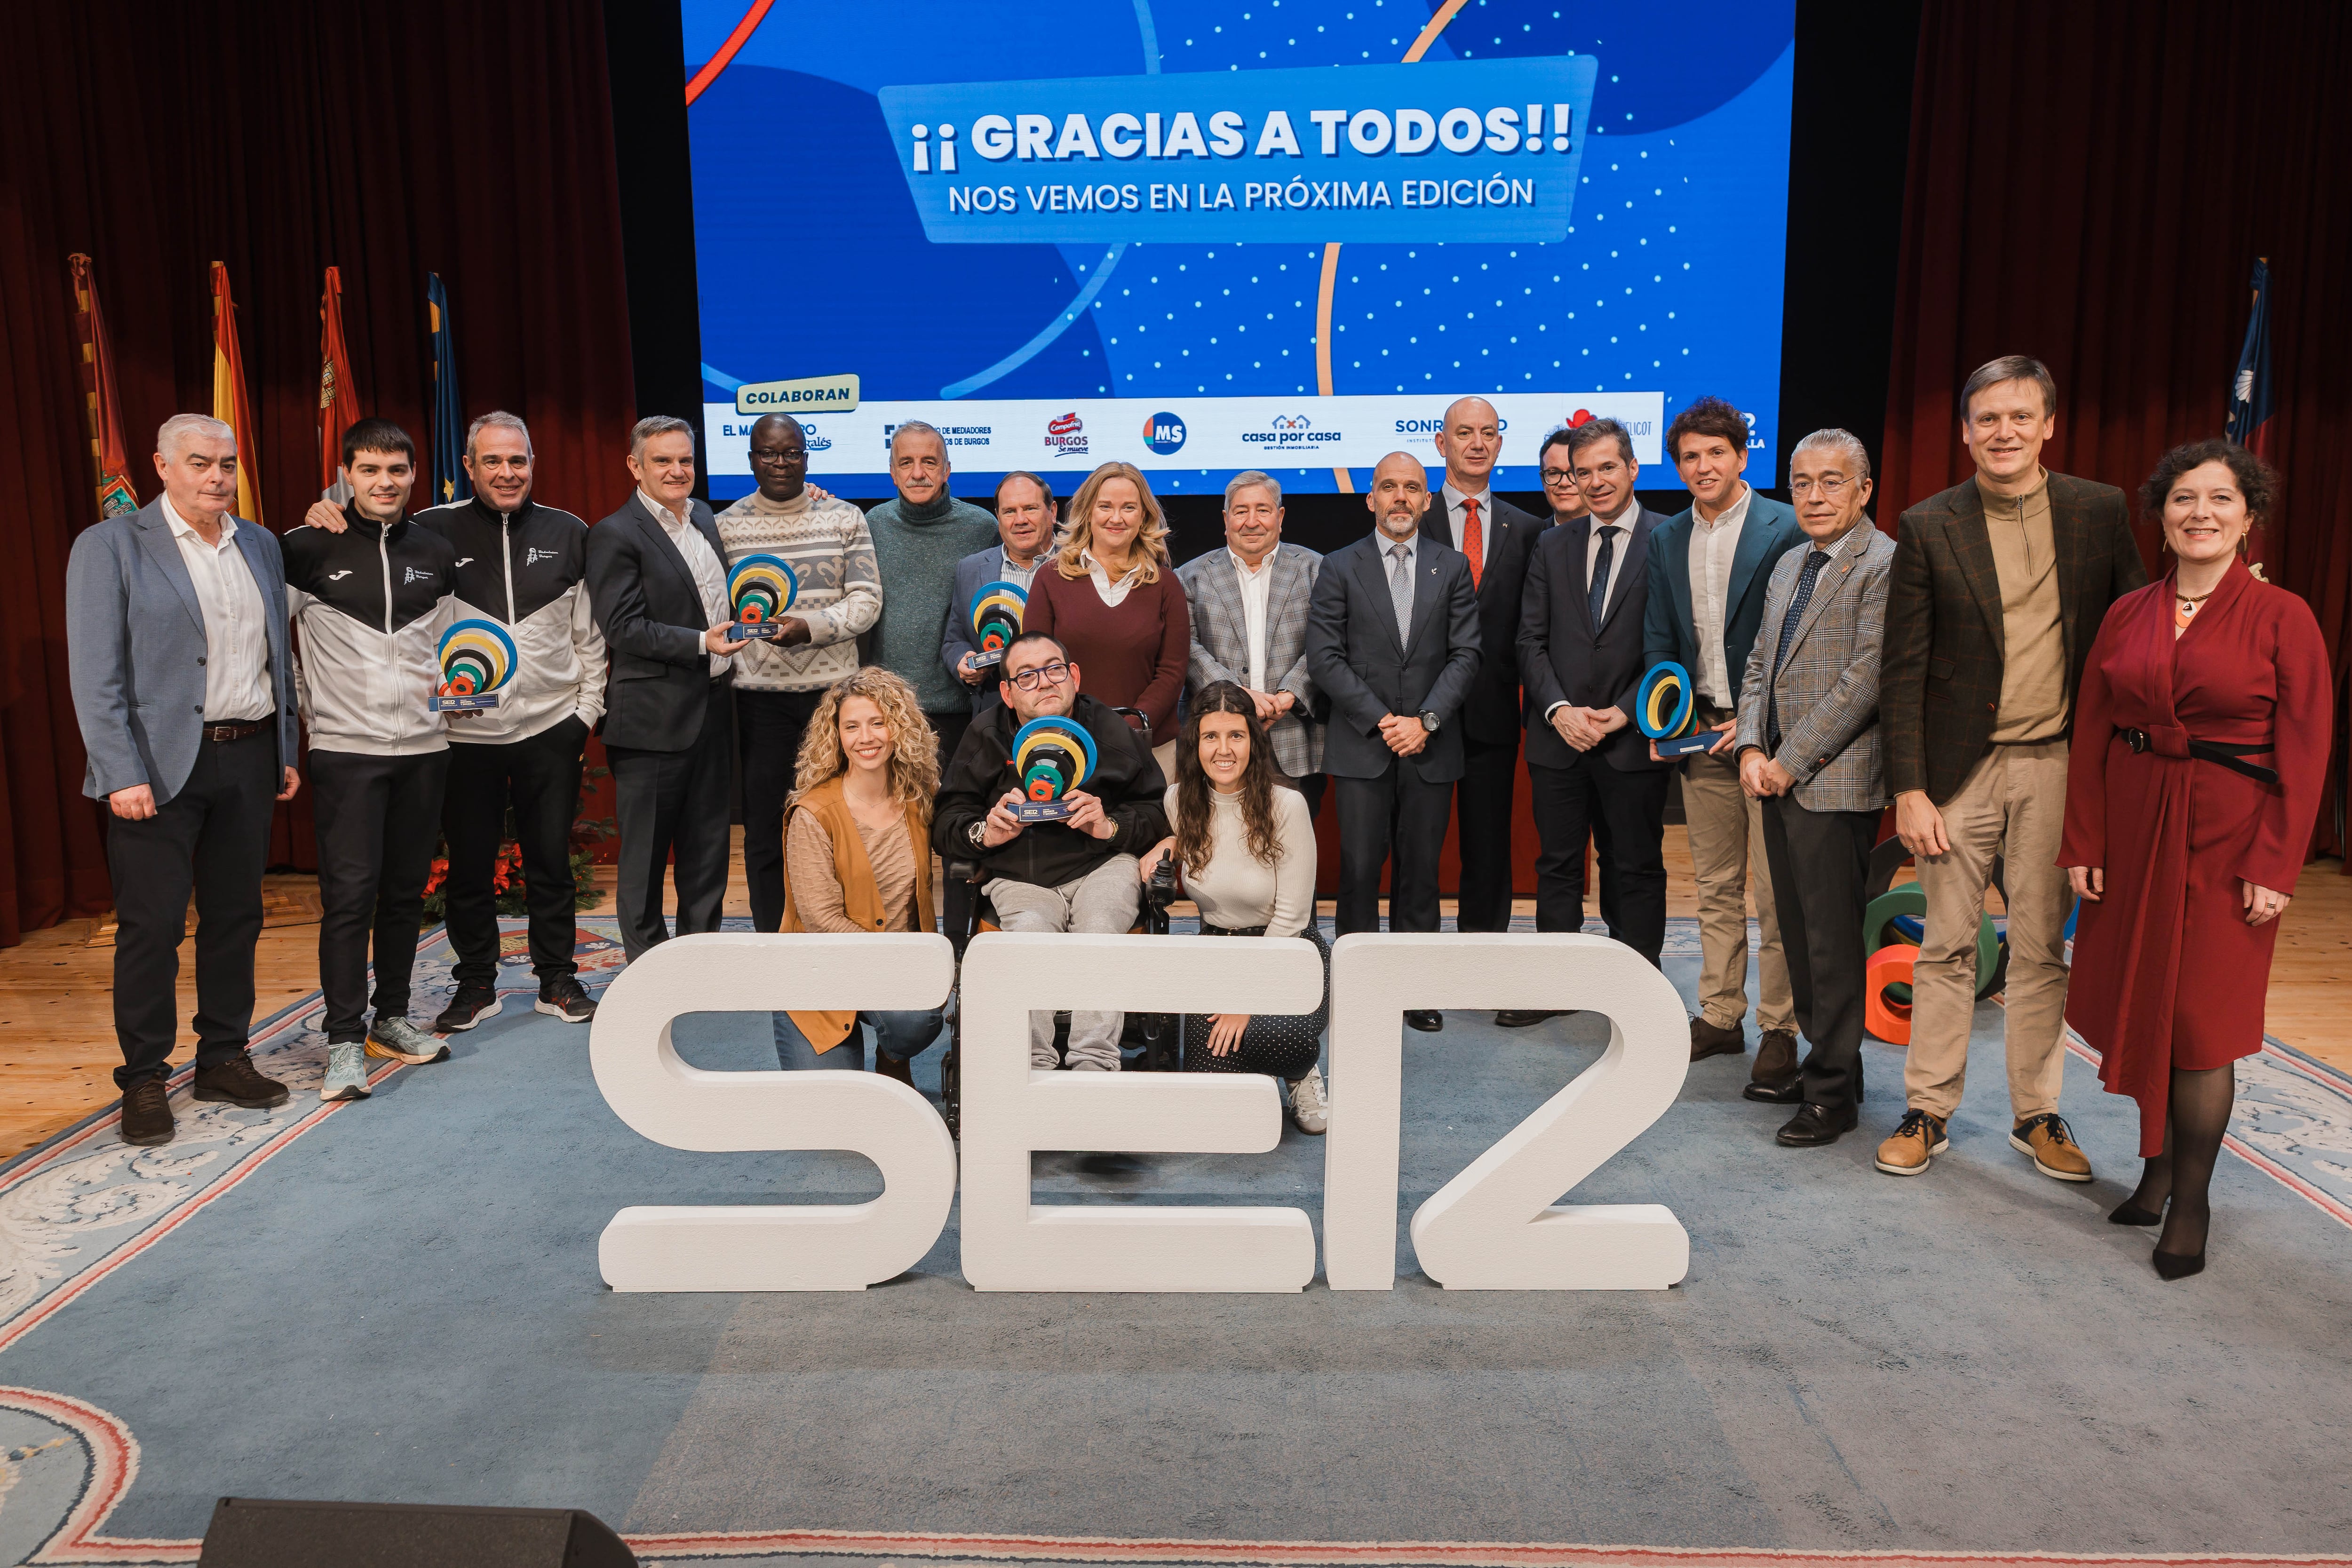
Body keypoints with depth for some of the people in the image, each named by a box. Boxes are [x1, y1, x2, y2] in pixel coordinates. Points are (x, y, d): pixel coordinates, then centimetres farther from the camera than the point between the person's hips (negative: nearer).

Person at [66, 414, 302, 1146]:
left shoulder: (260, 544, 12)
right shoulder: (110, 546, -4)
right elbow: (94, 673, -8)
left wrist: (287, 752, 12)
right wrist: (122, 775, -15)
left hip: (249, 759, 5)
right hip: (161, 766, -5)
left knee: (236, 916, 11)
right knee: (151, 926, 0)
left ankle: (223, 1059, 24)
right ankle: (144, 1080, 12)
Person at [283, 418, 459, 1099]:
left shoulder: (438, 553, 9)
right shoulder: (309, 548, -3)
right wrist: (300, 703, 0)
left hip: (424, 744, 4)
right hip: (344, 746, -4)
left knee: (406, 889, 10)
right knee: (349, 894, -7)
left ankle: (392, 1020, 22)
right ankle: (345, 1042, -1)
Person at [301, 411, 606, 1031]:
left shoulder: (568, 534, 4)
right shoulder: (435, 531, -2)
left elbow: (590, 633, 8)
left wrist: (589, 708, 6)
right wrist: (325, 520, -15)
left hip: (551, 730, 1)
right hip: (465, 733, 0)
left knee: (551, 863, 11)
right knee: (468, 869, 10)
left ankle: (558, 978, 25)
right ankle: (475, 983, 26)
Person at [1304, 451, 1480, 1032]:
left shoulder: (1453, 568, 10)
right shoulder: (1340, 568, 5)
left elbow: (1466, 654, 3)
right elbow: (1324, 657, -2)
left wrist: (1426, 721, -10)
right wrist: (1382, 720, -10)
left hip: (1431, 745, 2)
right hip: (1361, 745, -1)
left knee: (1421, 871, 6)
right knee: (1359, 870, -2)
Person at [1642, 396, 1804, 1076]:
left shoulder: (1787, 529, -6)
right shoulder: (1665, 540, 12)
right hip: (1701, 735, 5)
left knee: (1776, 892, -1)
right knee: (1715, 887, 12)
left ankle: (1779, 1029, 9)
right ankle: (1720, 1017, 21)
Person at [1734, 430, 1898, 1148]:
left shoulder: (1884, 564, -9)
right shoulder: (1789, 565, 17)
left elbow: (1868, 675, -17)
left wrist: (1792, 760, -15)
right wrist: (1752, 748, 3)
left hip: (1835, 782, -8)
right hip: (1779, 778, 8)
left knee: (1833, 940, -2)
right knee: (1798, 932, 14)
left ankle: (1835, 1089, 8)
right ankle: (1823, 1059, 26)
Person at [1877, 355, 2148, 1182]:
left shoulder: (2100, 512, 3)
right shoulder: (1929, 527, -2)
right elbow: (1903, 670, -3)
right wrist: (1908, 789, -7)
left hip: (2059, 764, 1)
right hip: (1963, 768, -1)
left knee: (2042, 949, 9)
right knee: (1946, 947, 6)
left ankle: (2037, 1115, 22)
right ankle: (1928, 1112, 17)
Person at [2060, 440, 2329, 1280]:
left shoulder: (2281, 618, -5)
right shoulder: (2127, 615, 5)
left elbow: (2304, 753, -7)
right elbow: (2091, 736, 6)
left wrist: (2275, 868, -11)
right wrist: (2082, 845, 0)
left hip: (2226, 834, -4)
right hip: (2133, 829, 4)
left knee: (2200, 1021, -1)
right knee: (2138, 1006, 9)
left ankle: (2192, 1199, 13)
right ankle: (2157, 1167, 26)